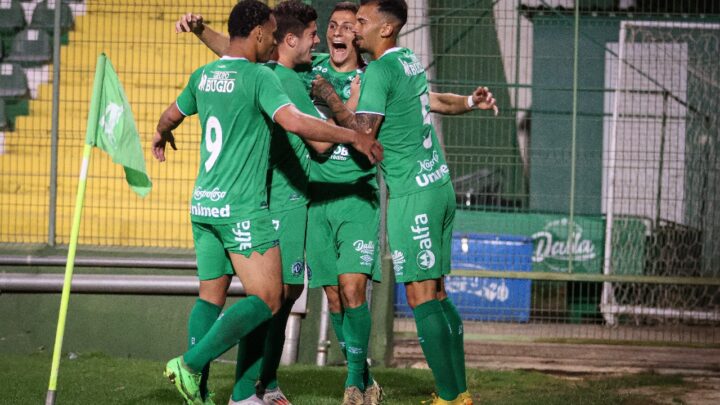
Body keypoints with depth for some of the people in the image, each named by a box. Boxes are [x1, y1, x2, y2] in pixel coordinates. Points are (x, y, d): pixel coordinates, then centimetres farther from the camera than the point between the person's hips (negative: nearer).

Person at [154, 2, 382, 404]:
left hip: (203, 204, 8)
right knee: (267, 300, -5)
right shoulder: (259, 76, -12)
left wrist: (161, 136, 52)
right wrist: (353, 136, -16)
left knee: (211, 296, 12)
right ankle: (191, 363, -14)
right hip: (242, 207, -8)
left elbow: (171, 116, 29)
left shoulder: (203, 76, 11)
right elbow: (295, 121, -25)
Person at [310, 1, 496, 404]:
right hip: (440, 186, 9)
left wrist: (331, 98, -6)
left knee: (422, 299, -7)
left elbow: (363, 133, -17)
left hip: (412, 196, -9)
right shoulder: (411, 60, 14)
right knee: (438, 296, 12)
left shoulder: (380, 72, -13)